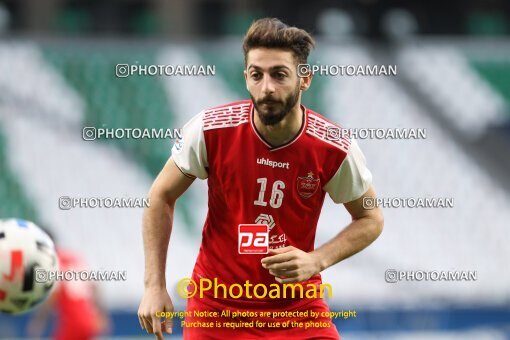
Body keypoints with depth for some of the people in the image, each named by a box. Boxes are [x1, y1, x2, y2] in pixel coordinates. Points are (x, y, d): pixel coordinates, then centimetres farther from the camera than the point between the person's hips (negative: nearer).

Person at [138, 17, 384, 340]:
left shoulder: (334, 148, -14)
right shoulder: (210, 130, -15)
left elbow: (371, 219, 1)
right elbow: (161, 196, 0)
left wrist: (316, 261, -15)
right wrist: (155, 286, -4)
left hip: (298, 308, 0)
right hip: (215, 309, 0)